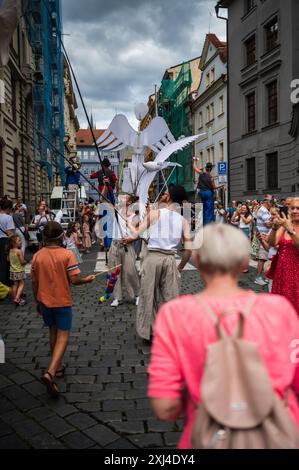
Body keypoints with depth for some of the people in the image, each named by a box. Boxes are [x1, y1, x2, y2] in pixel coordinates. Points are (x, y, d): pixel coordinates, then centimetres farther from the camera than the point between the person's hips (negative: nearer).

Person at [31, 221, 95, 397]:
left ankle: (58, 366, 35)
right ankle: (50, 373, -13)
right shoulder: (67, 254, -15)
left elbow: (35, 282, 2)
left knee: (53, 332, 22)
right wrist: (87, 280, 2)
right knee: (63, 336, 3)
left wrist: (37, 301, 15)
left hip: (45, 301, 5)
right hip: (62, 302, -4)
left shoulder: (37, 256, -4)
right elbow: (74, 280, -18)